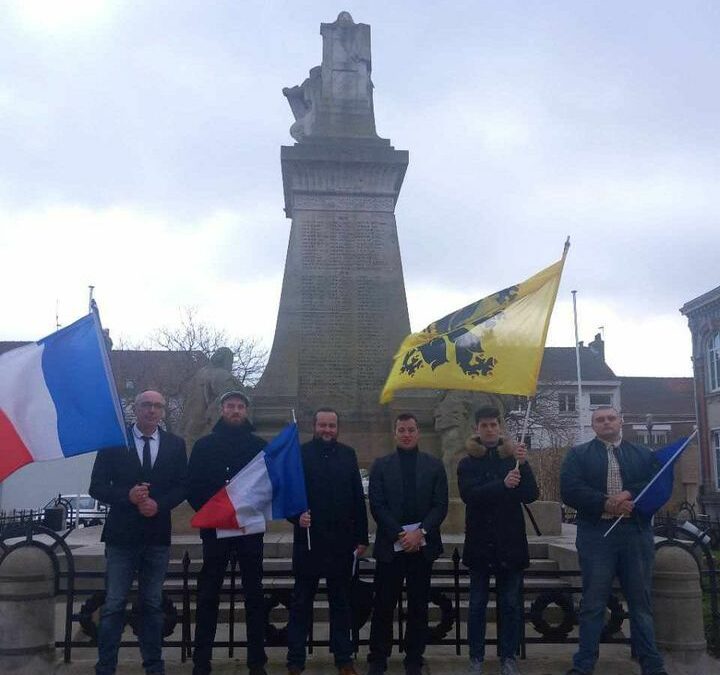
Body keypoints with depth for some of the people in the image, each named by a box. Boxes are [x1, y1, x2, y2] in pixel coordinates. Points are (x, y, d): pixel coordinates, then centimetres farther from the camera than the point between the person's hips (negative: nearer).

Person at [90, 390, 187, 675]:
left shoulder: (175, 444, 4)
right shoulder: (114, 440, -2)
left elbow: (182, 486, 4)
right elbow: (97, 487, -3)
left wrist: (159, 504, -13)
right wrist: (127, 496, -19)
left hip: (158, 536, 2)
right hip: (121, 535, -2)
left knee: (153, 604, 11)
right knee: (113, 605, 1)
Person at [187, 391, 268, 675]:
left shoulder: (259, 445, 6)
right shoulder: (204, 445, 6)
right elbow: (192, 486, 3)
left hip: (250, 529, 0)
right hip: (215, 529, 0)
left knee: (254, 593, 6)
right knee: (208, 595, 4)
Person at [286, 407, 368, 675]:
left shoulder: (348, 455, 8)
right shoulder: (300, 453, 1)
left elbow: (358, 498, 6)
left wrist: (361, 537, 3)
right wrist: (296, 515, -23)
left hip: (341, 541, 2)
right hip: (308, 540, -2)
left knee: (341, 602, 11)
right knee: (302, 601, 7)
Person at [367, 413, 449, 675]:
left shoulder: (434, 465, 6)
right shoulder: (381, 465, 5)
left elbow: (440, 505, 1)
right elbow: (377, 505, -2)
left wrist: (420, 532, -12)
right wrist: (399, 534, -12)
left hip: (422, 545, 1)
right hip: (389, 545, -1)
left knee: (418, 606, 7)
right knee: (383, 606, 3)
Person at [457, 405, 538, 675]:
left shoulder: (513, 458, 6)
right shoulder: (467, 463, 3)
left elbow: (531, 495, -5)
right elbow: (469, 494, -15)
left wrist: (524, 465, -20)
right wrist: (502, 484, -29)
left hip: (510, 543, 1)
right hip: (480, 543, -1)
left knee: (511, 603, 5)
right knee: (477, 603, 5)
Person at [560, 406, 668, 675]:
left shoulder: (644, 455, 14)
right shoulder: (578, 454, 7)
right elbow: (569, 490, -6)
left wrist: (630, 495, -15)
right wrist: (606, 503, -16)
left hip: (637, 535, 2)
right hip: (596, 536, -2)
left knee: (641, 603, 9)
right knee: (592, 604, 2)